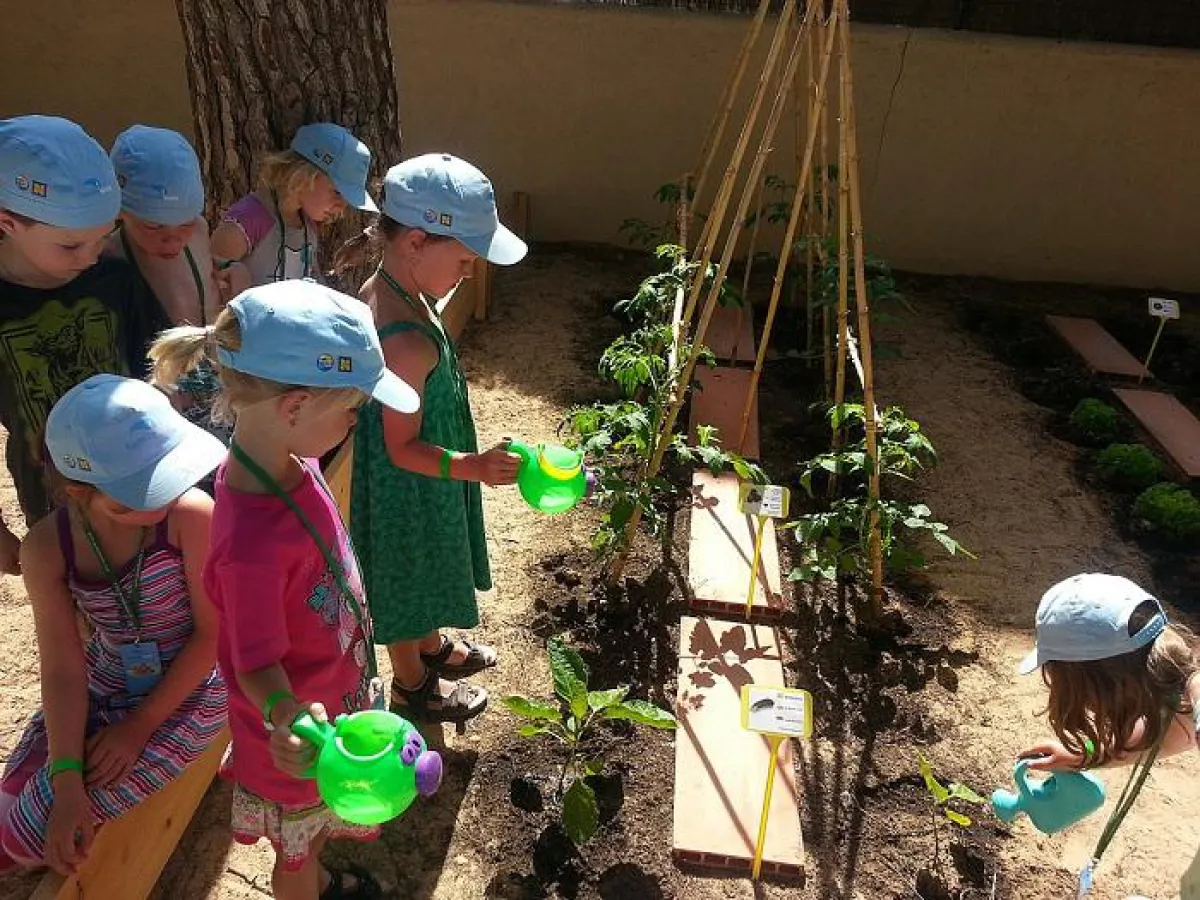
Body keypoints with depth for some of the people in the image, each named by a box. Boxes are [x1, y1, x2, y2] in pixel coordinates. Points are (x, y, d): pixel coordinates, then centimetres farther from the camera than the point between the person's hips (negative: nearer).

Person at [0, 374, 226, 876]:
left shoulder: (191, 516, -28)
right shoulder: (46, 549, -17)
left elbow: (213, 633, -18)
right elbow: (63, 671, -13)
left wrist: (140, 725, -14)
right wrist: (67, 780, -21)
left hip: (187, 691, -4)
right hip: (103, 684, 4)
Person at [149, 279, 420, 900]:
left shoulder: (291, 463, -16)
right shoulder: (251, 542, -41)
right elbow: (257, 664, -28)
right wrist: (286, 715, -46)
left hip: (331, 697, 8)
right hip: (302, 736, -8)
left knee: (312, 828, 36)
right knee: (296, 849, 25)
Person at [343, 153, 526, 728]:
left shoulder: (380, 290, -7)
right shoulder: (411, 341, -36)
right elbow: (403, 448, -27)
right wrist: (474, 466, -38)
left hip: (402, 483, 9)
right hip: (408, 489, -9)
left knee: (422, 574, 30)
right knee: (408, 580, 16)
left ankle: (432, 648, 56)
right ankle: (412, 685, 42)